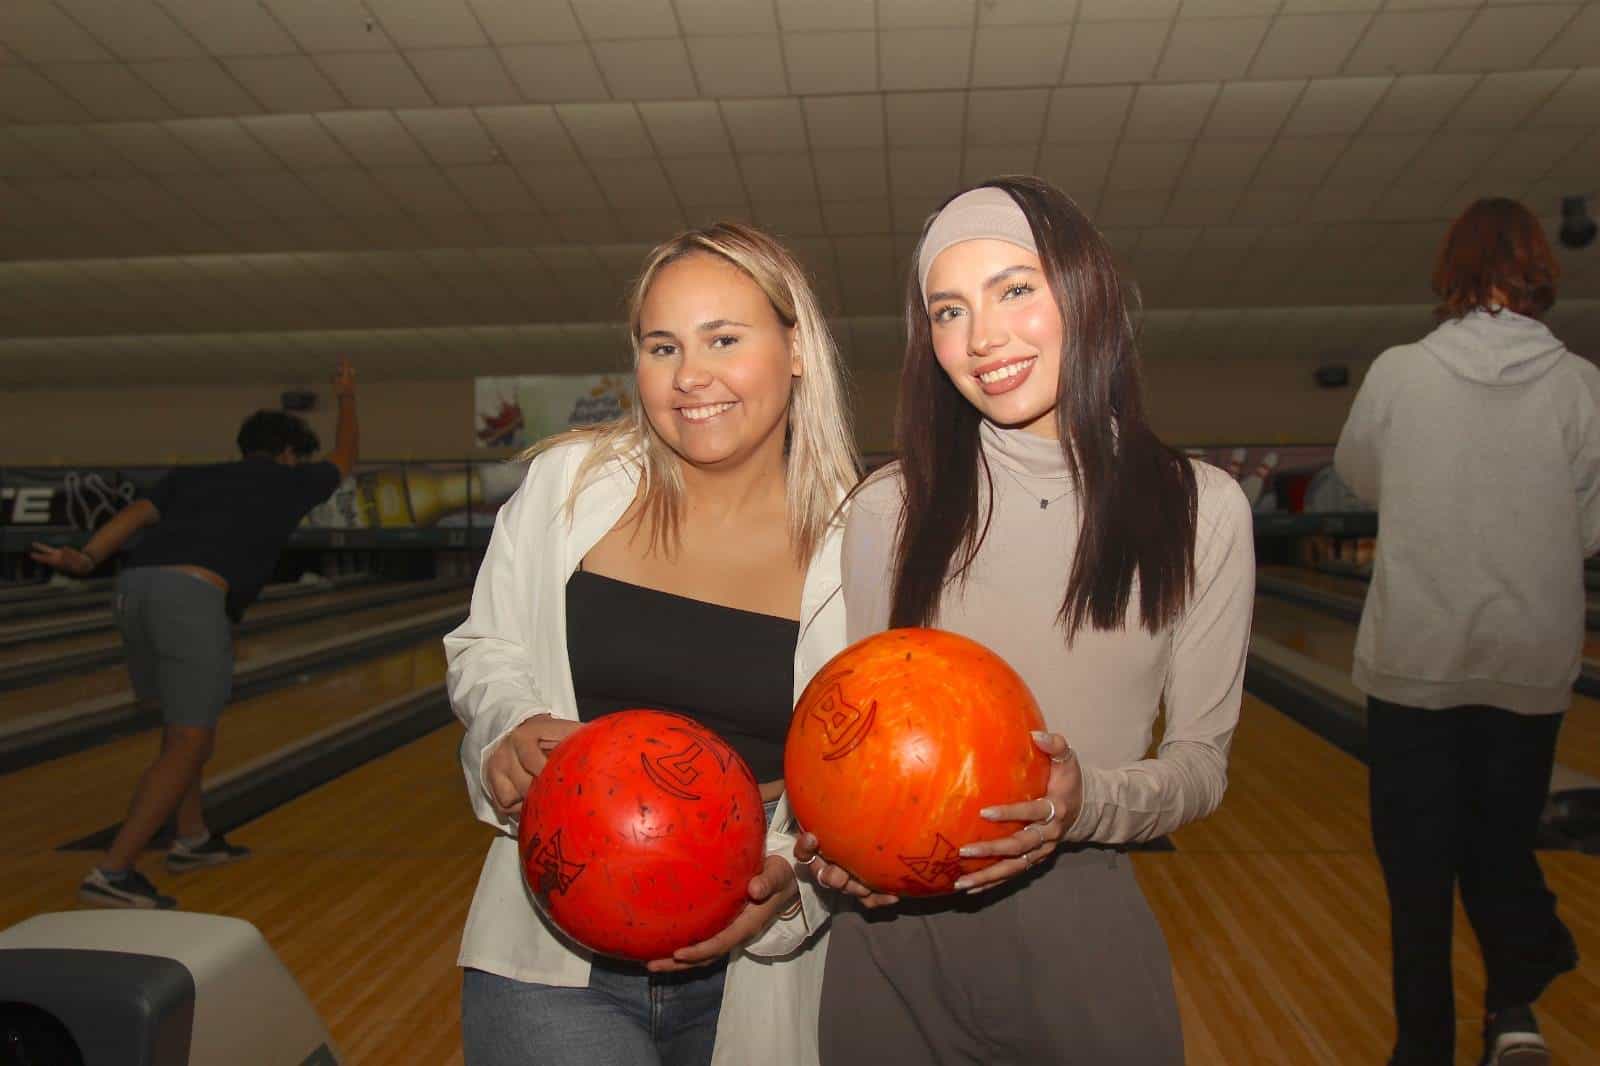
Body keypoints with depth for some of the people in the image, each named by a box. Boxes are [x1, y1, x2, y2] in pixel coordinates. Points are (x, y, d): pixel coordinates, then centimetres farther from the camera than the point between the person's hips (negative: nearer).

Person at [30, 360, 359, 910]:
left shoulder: (190, 477, 29)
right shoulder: (289, 481, 20)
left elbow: (137, 514, 11)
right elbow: (343, 460, 40)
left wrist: (86, 558, -2)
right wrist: (348, 398, 54)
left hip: (134, 588, 7)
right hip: (191, 596, -7)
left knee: (181, 722, 24)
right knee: (188, 743, -2)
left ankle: (192, 838, 36)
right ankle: (113, 873, -9)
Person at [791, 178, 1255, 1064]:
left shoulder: (1199, 509, -5)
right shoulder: (887, 510, -5)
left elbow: (1203, 758, 0)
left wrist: (1089, 802, -19)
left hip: (1081, 934, 0)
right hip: (895, 937, 1)